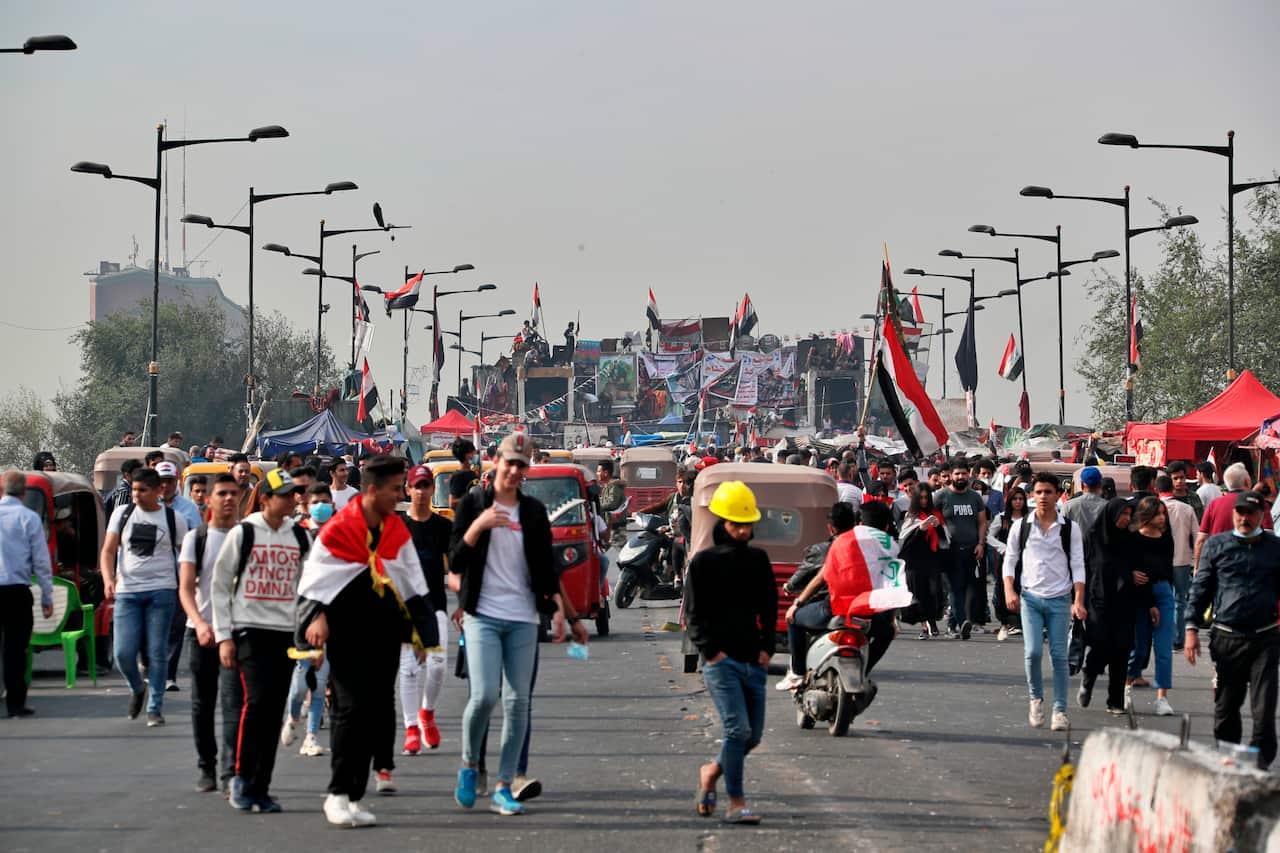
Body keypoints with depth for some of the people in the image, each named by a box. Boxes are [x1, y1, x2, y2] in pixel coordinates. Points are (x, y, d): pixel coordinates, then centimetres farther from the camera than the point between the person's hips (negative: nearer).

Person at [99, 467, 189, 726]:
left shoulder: (173, 519, 4)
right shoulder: (122, 514, 8)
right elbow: (108, 550, 7)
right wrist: (108, 579, -10)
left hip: (161, 591, -1)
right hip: (127, 591, 2)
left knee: (157, 653, -1)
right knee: (123, 653, -5)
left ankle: (155, 707, 10)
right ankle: (137, 688, 25)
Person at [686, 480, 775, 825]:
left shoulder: (758, 560, 13)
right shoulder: (704, 562, 0)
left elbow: (769, 608, 18)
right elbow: (693, 613, -1)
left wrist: (767, 648, 6)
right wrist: (711, 650, -10)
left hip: (754, 661, 5)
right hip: (720, 660, -5)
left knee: (753, 735, 7)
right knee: (737, 729, -14)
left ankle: (713, 771, 31)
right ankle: (736, 802, -9)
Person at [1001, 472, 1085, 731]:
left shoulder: (1069, 529, 3)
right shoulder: (1021, 527, 5)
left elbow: (1078, 566, 2)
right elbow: (1010, 561, 10)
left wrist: (1078, 601, -7)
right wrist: (1010, 591, -5)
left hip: (1060, 599, 0)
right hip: (1030, 597, 0)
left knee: (1059, 655, -1)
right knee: (1033, 652, -11)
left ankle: (1060, 710, 5)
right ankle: (1036, 698, 13)